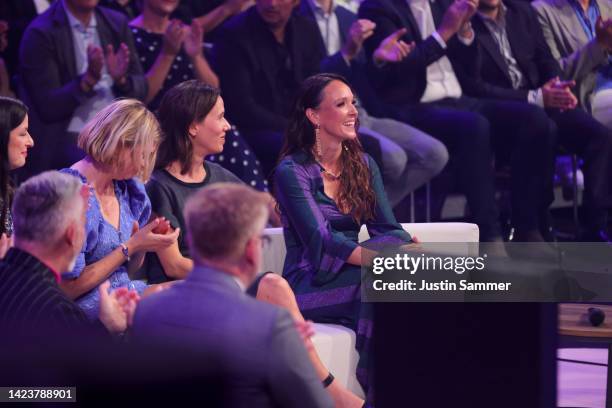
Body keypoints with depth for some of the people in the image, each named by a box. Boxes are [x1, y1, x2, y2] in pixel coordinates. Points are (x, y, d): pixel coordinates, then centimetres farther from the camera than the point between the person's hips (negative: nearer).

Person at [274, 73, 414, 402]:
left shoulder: (363, 165, 14)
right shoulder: (292, 172, -7)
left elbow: (387, 229, 5)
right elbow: (320, 242, -17)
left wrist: (409, 248, -20)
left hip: (353, 276, 5)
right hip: (309, 285, -5)